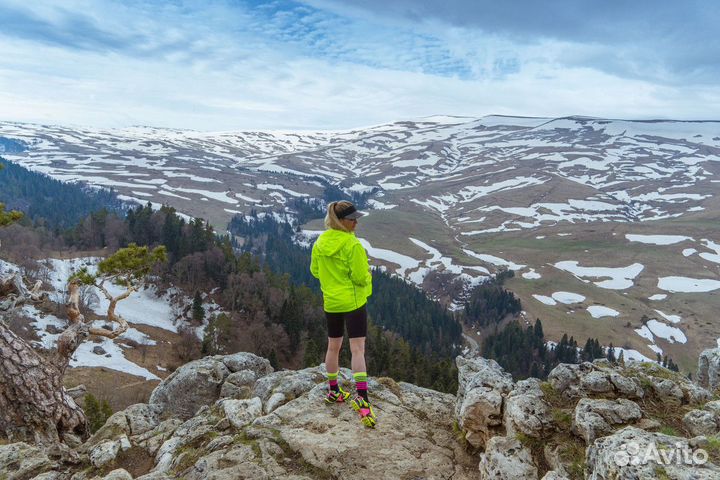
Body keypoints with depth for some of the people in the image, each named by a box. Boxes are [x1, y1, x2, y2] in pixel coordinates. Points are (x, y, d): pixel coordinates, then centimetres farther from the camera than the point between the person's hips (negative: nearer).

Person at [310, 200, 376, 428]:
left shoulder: (320, 242, 2)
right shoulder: (352, 244, -19)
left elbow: (315, 271, 12)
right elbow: (360, 277, -18)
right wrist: (366, 276, 4)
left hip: (330, 302, 7)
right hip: (353, 302, -6)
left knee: (333, 346, 18)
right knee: (358, 349, -6)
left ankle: (333, 391, 32)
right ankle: (361, 398, -13)